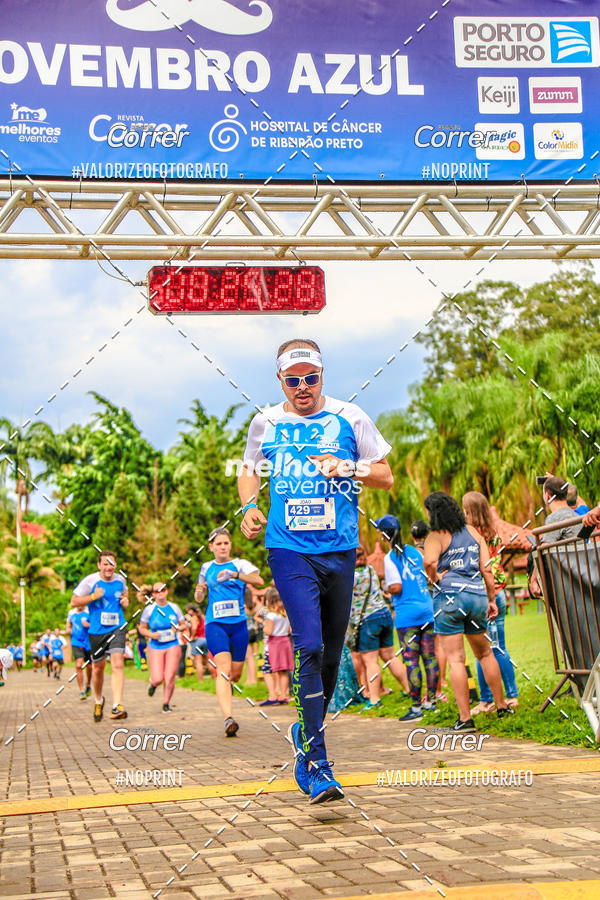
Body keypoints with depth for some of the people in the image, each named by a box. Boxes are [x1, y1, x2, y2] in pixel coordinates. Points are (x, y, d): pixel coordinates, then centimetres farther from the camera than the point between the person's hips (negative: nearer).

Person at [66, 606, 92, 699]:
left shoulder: (89, 612, -3)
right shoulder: (71, 613, 10)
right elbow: (68, 626, 23)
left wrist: (89, 625, -23)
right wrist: (68, 630, 0)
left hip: (89, 643, -1)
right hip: (76, 643, 1)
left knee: (89, 667, 9)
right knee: (78, 665, -16)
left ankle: (88, 686, 37)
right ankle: (81, 691, -12)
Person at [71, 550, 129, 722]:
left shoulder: (120, 580, 5)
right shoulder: (89, 581, -6)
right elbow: (74, 602, -3)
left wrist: (125, 601, 3)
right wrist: (93, 596, -17)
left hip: (117, 628, 1)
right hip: (97, 630, -1)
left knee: (117, 664, -17)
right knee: (98, 668, 11)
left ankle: (117, 706, -22)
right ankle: (98, 701, 37)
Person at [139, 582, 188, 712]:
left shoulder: (174, 607, 4)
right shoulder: (149, 609, -1)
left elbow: (184, 625, 14)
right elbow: (142, 628, 7)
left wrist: (178, 628, -9)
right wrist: (151, 634, -12)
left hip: (173, 646, 1)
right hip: (156, 648, -1)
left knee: (170, 678, -7)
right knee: (158, 678, -9)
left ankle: (166, 704, 14)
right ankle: (153, 684, 29)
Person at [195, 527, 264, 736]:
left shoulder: (240, 564, 4)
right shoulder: (206, 568, 12)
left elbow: (259, 580, -17)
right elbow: (199, 597, 26)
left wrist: (235, 574, -30)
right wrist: (199, 591, 2)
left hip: (238, 624, 1)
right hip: (215, 624, -1)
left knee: (236, 674, 7)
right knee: (224, 669, -20)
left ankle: (223, 686, 44)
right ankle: (228, 718, -29)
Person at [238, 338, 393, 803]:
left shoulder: (349, 417, 4)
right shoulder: (265, 423, 6)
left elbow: (386, 476, 8)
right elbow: (249, 470, 23)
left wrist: (347, 468, -10)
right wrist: (249, 507, 3)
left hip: (340, 550, 2)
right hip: (289, 550, -2)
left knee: (332, 654, 10)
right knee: (309, 647, -16)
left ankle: (307, 733, 34)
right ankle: (317, 765, -14)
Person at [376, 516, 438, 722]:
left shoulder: (390, 558, -10)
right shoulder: (414, 551, 10)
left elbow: (396, 587, -16)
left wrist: (385, 589, 4)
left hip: (406, 614, -6)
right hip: (427, 610, 6)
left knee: (411, 661, -3)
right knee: (429, 657, 10)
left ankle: (416, 707, 0)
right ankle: (430, 700, 18)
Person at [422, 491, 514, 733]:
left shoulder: (436, 536, -4)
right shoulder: (473, 532, 13)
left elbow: (429, 561, -25)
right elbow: (486, 569, 9)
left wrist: (434, 578, -5)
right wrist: (491, 600, 14)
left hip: (449, 597, -5)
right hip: (477, 595, 5)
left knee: (456, 659, -4)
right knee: (485, 653, 21)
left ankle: (465, 719, -7)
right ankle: (501, 706, 28)